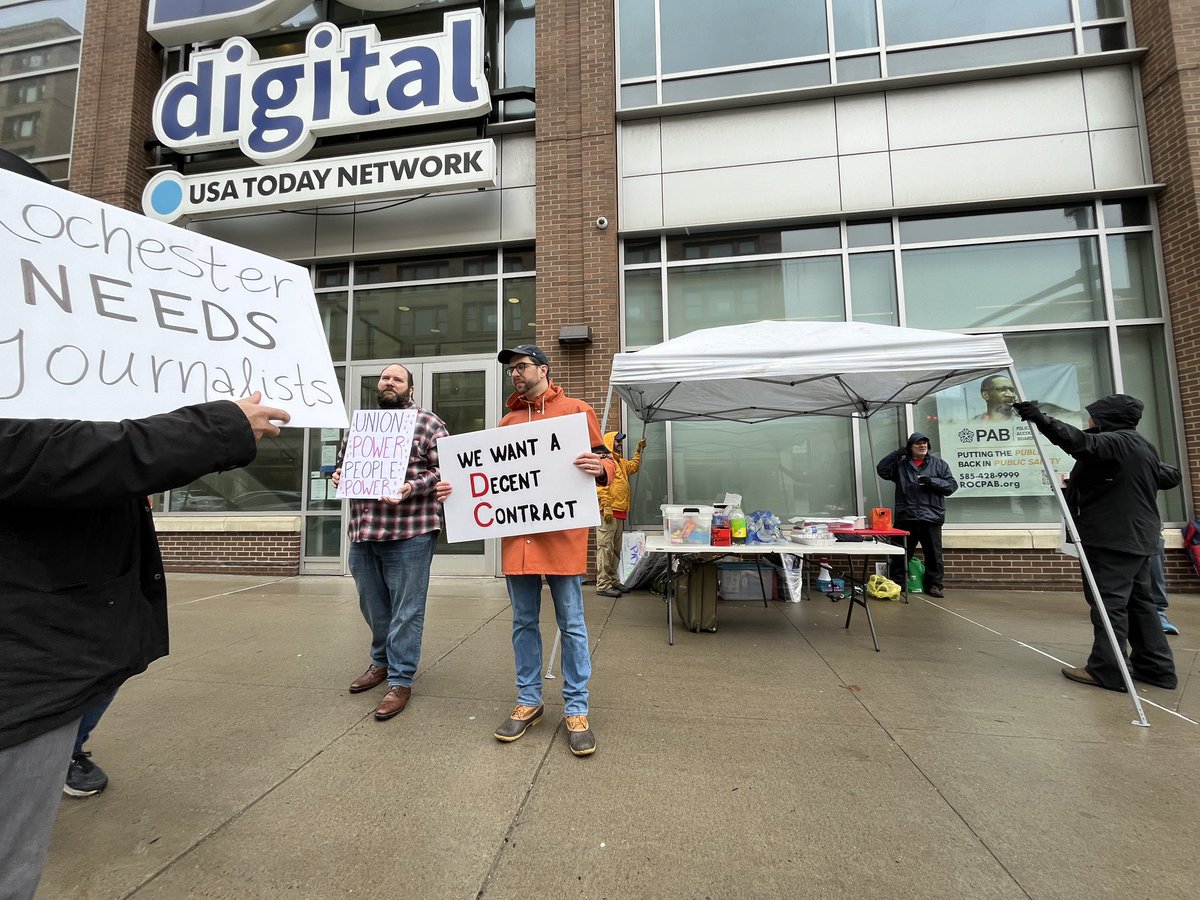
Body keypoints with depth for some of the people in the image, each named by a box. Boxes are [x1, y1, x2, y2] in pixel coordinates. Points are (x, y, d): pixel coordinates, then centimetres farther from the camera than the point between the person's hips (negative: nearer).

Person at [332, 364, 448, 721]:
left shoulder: (428, 423, -2)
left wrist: (413, 487, -22)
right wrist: (340, 475, 4)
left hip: (409, 531, -6)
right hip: (363, 531, 6)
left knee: (405, 610, 2)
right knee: (373, 607, 19)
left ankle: (400, 680, 15)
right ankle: (382, 661, 40)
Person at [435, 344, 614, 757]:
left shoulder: (576, 410, 4)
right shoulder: (507, 422, 16)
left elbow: (606, 462, 2)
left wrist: (600, 469, -21)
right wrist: (456, 488, 2)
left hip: (562, 533, -4)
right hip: (517, 535, 4)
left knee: (571, 624, 5)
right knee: (524, 622, 13)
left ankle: (576, 710, 20)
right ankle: (528, 701, 29)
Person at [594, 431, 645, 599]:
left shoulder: (620, 462, 22)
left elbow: (634, 466, 38)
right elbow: (601, 485, -17)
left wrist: (639, 450, 27)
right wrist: (606, 507, -23)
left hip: (619, 512, 10)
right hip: (608, 512, -10)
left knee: (615, 550, 14)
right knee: (605, 548, -8)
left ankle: (613, 581, 22)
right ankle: (603, 585, -6)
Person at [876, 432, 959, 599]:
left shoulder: (938, 463, 8)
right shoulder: (901, 464, 10)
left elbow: (952, 485, 4)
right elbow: (881, 470, 0)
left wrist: (932, 481, -14)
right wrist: (898, 453, -5)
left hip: (931, 517, 0)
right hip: (905, 518, 0)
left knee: (934, 555, 7)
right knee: (901, 554, 6)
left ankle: (934, 585, 20)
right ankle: (896, 584, 15)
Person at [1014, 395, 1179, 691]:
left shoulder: (1114, 442, -12)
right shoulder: (1144, 447, 19)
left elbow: (1084, 444, -35)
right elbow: (1168, 476, 33)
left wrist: (1043, 421, -45)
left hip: (1113, 539, -11)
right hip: (1138, 538, 11)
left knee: (1109, 601, -9)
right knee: (1138, 600, 16)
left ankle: (1106, 670, -6)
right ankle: (1156, 666, 22)